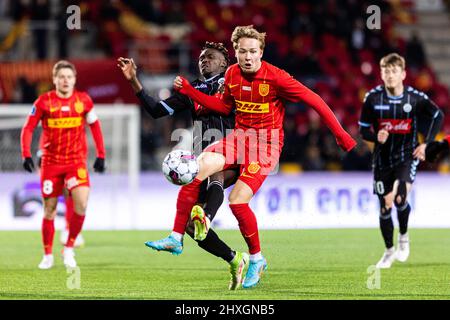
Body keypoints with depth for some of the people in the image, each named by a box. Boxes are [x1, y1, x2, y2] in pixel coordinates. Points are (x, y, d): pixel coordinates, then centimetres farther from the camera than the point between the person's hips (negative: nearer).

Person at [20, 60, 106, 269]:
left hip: (76, 161, 0)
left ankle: (69, 248, -2)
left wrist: (101, 155, 6)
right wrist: (26, 155, -11)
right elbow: (28, 128, 0)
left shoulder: (83, 100, -1)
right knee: (49, 209, 3)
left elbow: (95, 126, 10)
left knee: (81, 203, -19)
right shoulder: (44, 101, -5)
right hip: (51, 162, 0)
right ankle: (48, 256, 18)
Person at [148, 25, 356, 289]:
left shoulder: (275, 77, -17)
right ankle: (176, 237, -11)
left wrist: (340, 134, -13)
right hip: (240, 137, 5)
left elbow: (313, 100, -13)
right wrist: (189, 91, 9)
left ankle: (257, 259, 4)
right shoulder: (232, 74, 2)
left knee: (238, 200, -18)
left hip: (266, 143, -5)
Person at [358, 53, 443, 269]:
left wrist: (426, 143, -5)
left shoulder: (415, 98, -10)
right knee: (384, 208, 5)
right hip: (382, 159, 2)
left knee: (399, 198, -24)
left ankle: (404, 237, 4)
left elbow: (437, 116, 3)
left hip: (407, 156, -2)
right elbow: (363, 129, 0)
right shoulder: (373, 98, -8)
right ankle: (389, 251, 27)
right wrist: (376, 137, -21)